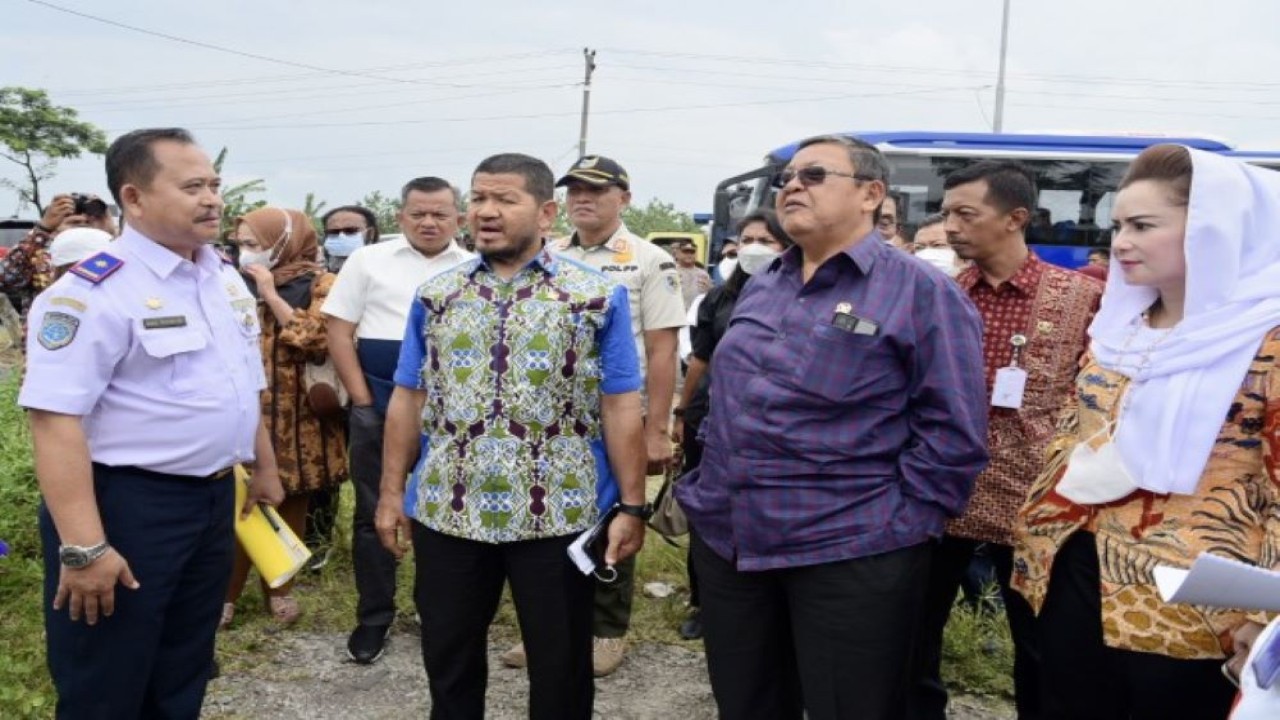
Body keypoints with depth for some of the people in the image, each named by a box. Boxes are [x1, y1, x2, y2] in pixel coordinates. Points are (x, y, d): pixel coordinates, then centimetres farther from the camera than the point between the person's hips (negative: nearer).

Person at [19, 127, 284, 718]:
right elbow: (55, 419, -24)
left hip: (214, 497, 7)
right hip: (126, 505, -7)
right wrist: (84, 547, -27)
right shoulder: (94, 290, -17)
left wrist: (264, 469, 23)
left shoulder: (226, 279, 9)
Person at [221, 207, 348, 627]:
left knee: (290, 506, 7)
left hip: (296, 417, -2)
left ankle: (279, 588, 23)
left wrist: (271, 296, -15)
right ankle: (226, 592, 11)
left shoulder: (318, 284, -2)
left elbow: (319, 340, -16)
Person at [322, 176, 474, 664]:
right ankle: (373, 618, 20)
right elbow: (339, 330, 2)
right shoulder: (369, 260, 3)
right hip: (378, 406, 0)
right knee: (374, 513, 7)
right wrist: (363, 398, -4)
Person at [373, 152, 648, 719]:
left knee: (561, 666, 12)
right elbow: (407, 400, 8)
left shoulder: (598, 297, -3)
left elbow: (620, 408, -5)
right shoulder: (434, 296, 7)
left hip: (558, 514, -3)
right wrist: (392, 492, 5)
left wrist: (631, 505, -6)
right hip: (445, 511, 3)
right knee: (448, 660, 17)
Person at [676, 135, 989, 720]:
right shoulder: (758, 289, 12)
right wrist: (705, 490, 14)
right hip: (724, 542, 6)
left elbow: (955, 432, -12)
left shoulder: (921, 292, -8)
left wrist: (895, 527, -13)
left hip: (850, 555, -6)